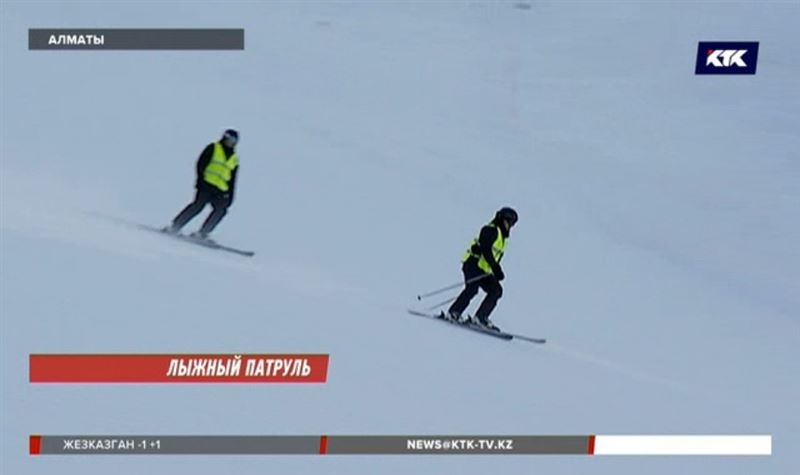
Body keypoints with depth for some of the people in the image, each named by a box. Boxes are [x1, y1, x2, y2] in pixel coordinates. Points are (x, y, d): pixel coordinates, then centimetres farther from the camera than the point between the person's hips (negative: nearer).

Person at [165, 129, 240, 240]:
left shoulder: (235, 159, 22)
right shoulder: (213, 148, 10)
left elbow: (232, 180, 23)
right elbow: (201, 163, 0)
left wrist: (230, 196, 15)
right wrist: (200, 178, -14)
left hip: (220, 190, 5)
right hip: (207, 183, -5)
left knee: (221, 210, -17)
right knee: (198, 205, -20)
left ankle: (202, 233, -15)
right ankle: (175, 226, -14)